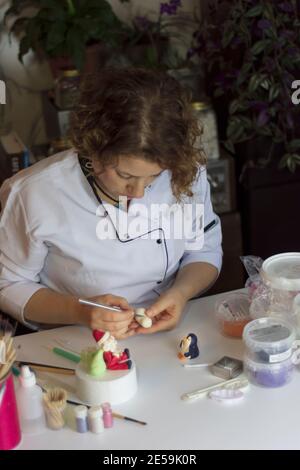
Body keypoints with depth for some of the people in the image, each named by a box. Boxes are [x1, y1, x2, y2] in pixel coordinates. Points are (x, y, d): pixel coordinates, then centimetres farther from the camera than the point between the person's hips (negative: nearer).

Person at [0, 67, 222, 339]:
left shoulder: (187, 173, -11)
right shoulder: (34, 195, -20)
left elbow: (205, 251, 6)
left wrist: (182, 292, -16)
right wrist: (79, 312, -22)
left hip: (171, 336, 2)